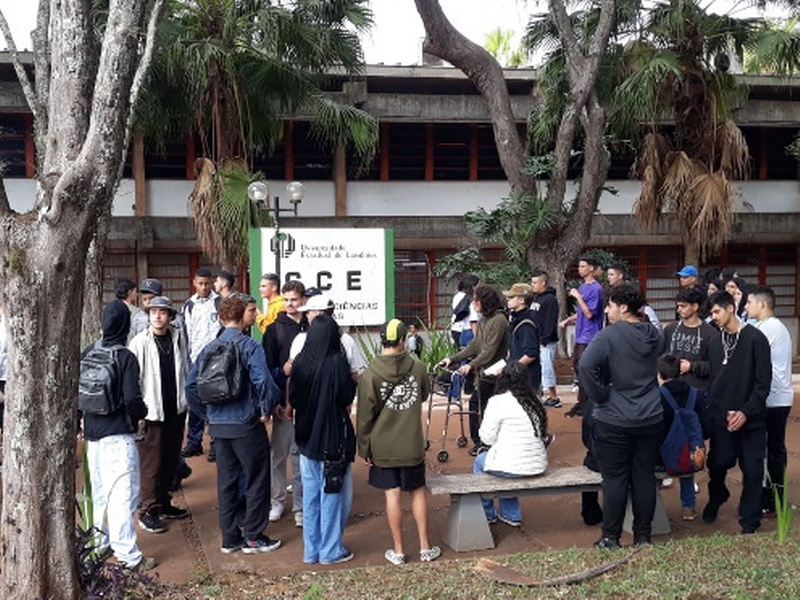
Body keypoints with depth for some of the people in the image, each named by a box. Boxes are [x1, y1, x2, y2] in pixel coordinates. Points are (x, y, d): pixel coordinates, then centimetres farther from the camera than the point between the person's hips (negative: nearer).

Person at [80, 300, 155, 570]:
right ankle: (128, 555, -1)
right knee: (123, 493, -3)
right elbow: (132, 399, -19)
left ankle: (101, 542, 33)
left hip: (92, 432, 7)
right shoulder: (126, 357, -14)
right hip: (118, 435, -7)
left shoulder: (88, 354, 4)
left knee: (100, 491, 19)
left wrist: (80, 421, 22)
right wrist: (142, 413, 2)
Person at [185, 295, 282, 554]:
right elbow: (263, 381, -24)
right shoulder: (250, 346, -12)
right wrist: (266, 409, -8)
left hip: (218, 425, 5)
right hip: (246, 425, -5)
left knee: (226, 481, 15)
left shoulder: (209, 349, 4)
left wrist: (207, 413, 12)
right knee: (256, 481, 8)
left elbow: (191, 385, 4)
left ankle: (230, 537, 23)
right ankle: (253, 537, 14)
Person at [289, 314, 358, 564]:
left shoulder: (300, 361, -3)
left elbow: (292, 397, 3)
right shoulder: (337, 361, -17)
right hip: (333, 436, -5)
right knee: (332, 494, 7)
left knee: (310, 495, 14)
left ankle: (311, 550, 22)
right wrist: (352, 383, 3)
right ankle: (330, 550, 14)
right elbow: (347, 397, -14)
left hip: (307, 437, 5)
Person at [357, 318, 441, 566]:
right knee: (418, 492, 14)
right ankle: (425, 547, 20)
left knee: (392, 495, 6)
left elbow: (364, 416, -8)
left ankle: (398, 551, 15)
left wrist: (364, 448, 1)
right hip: (412, 445, 2)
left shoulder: (370, 374, -12)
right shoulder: (418, 368, -6)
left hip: (383, 447, -1)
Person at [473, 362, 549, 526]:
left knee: (480, 461, 23)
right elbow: (543, 434, 10)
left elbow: (487, 438, -9)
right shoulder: (534, 401, 6)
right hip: (538, 465, 6)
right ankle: (511, 515, 34)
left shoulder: (498, 402, -11)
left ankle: (487, 514, 33)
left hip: (512, 467, -5)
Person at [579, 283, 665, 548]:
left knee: (615, 479, 4)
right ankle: (643, 536, 20)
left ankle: (611, 538, 12)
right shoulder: (654, 335, 5)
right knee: (645, 477, 11)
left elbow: (586, 365, -26)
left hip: (614, 420, -5)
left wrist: (600, 395, -15)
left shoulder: (609, 335, -15)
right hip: (651, 417, 5)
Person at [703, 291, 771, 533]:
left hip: (750, 419, -4)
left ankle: (749, 520, 18)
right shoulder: (716, 342, 8)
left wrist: (746, 411, -17)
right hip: (720, 418, 4)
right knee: (717, 465, 7)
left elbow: (763, 382, -10)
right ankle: (716, 498, 36)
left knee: (752, 470, 3)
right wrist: (711, 411, 5)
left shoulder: (755, 338, -8)